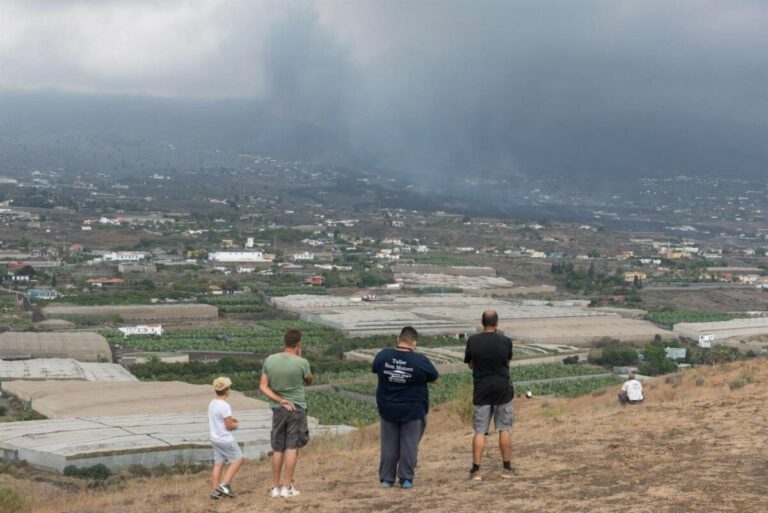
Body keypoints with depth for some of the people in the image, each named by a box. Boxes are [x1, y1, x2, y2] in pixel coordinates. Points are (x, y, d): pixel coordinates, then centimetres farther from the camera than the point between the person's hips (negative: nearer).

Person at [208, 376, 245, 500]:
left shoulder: (212, 403, 7)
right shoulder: (225, 406, -20)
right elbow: (229, 426, -19)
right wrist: (236, 425, 1)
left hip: (215, 438, 8)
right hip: (226, 439, -8)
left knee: (218, 464, 10)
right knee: (238, 459, 4)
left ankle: (215, 491, 10)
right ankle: (224, 484, -4)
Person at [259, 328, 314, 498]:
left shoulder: (270, 360, -2)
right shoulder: (301, 363, -12)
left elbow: (263, 387, -3)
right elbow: (310, 380, 8)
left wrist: (280, 400, -6)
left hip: (278, 409, 4)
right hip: (297, 408, -3)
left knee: (278, 448, 10)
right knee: (292, 447, 1)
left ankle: (275, 487, 13)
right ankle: (288, 487, 0)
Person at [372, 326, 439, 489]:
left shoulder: (383, 355, -8)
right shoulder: (420, 361, -16)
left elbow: (375, 370, 13)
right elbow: (434, 378, -1)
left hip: (388, 409, 3)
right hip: (413, 410, -3)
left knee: (389, 444, 11)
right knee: (409, 445, 7)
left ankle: (386, 478, 14)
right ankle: (406, 479, 6)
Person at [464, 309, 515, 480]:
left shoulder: (473, 341, -6)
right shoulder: (505, 341, -7)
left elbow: (470, 364, 7)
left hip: (481, 391, 0)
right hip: (502, 389, 0)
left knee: (479, 431, 4)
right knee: (504, 429, 9)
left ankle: (476, 469, 1)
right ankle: (507, 468, 13)